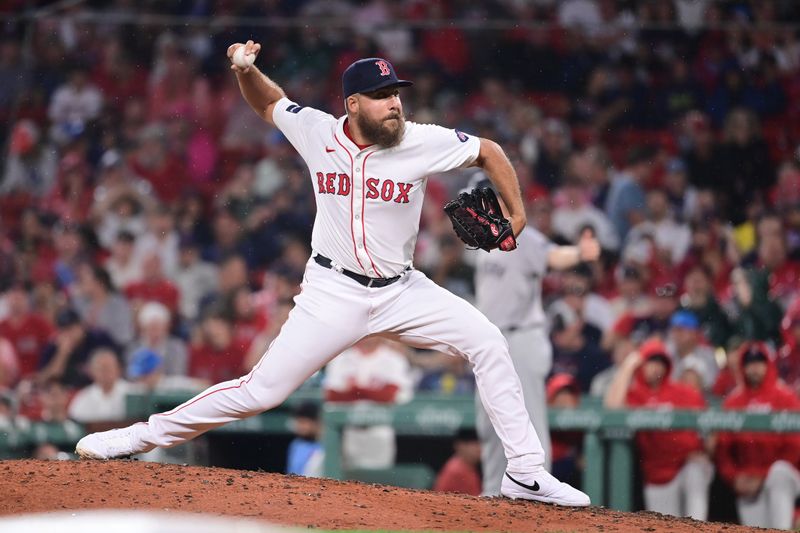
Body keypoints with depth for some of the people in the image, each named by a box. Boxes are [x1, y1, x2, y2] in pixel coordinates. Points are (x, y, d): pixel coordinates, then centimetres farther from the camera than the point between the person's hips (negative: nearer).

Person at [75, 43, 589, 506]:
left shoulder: (422, 142, -11)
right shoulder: (317, 132, -7)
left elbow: (489, 152, 2)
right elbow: (268, 102, 12)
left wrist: (517, 214, -6)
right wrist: (247, 71, -9)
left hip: (402, 291, 1)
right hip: (334, 292, -1)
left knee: (487, 341, -13)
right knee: (262, 390, -8)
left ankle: (526, 474, -5)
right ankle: (143, 436, 5)